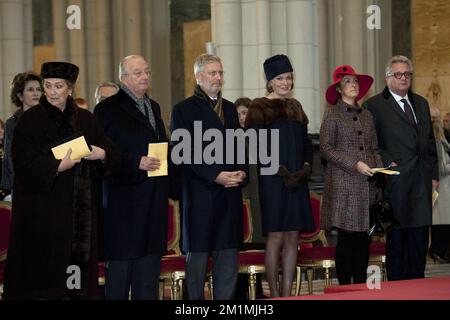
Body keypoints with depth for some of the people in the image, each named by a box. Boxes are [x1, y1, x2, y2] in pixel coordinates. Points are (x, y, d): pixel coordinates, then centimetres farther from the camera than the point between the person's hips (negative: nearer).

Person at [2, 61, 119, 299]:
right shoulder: (30, 120, -2)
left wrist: (101, 154, -13)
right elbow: (24, 162, -12)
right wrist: (57, 167, -24)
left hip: (80, 209, 4)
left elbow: (111, 154, 9)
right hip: (43, 209, -4)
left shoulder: (85, 120, 11)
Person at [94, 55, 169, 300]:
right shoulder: (108, 109, -6)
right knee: (120, 263, -4)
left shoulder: (153, 107, 17)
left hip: (153, 198, 7)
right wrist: (136, 162, -20)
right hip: (123, 195, -7)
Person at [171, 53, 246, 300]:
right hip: (200, 194, -5)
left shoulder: (229, 108, 17)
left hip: (229, 194, 5)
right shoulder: (183, 110, -1)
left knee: (228, 256, 4)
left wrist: (241, 172, 1)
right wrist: (216, 176, -15)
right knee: (198, 254, -2)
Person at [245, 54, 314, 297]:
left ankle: (287, 293, 8)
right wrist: (280, 170, -17)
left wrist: (306, 166, -1)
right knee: (276, 238, -5)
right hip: (272, 180, -6)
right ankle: (274, 294, 0)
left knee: (292, 238, 4)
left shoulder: (295, 106, 15)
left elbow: (305, 142, 18)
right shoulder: (260, 107, -3)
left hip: (297, 180, 6)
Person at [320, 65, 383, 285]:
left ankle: (361, 287, 10)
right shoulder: (333, 114, -1)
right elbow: (326, 148, -6)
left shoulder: (367, 115, 16)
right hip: (344, 185, -5)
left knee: (364, 238, 4)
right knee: (347, 238, -6)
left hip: (367, 186, 5)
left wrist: (379, 168, 3)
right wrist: (355, 164, -13)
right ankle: (345, 288, 0)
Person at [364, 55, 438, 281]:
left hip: (421, 181, 6)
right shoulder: (374, 105, -2)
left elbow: (430, 141, 19)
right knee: (396, 238, -1)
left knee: (420, 239, 7)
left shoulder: (421, 103, 18)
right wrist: (388, 163, -15)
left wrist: (434, 174, 14)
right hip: (396, 182, -6)